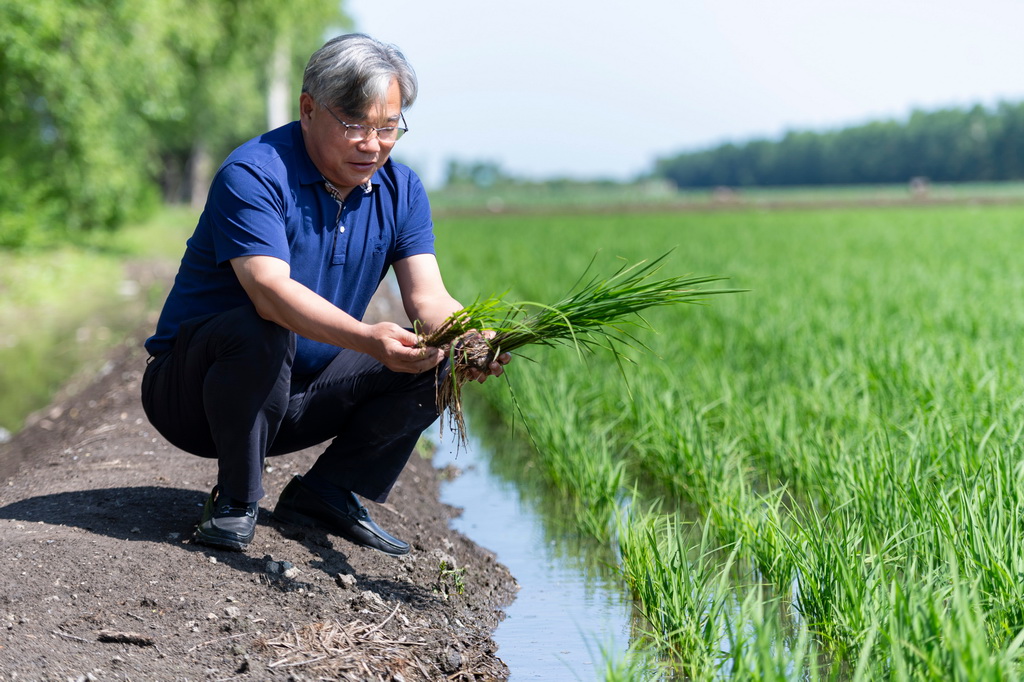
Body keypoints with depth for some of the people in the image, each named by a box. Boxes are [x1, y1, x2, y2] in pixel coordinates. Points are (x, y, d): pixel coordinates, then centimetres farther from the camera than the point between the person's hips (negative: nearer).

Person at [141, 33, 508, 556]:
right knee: (259, 332, -37)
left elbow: (427, 297, -10)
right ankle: (235, 502, -15)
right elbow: (270, 289, -35)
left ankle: (325, 494, 0)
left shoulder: (401, 190, 0)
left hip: (296, 404, 6)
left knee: (436, 357, -11)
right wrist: (368, 339, -49)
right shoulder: (253, 175, -21)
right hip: (191, 391, -5)